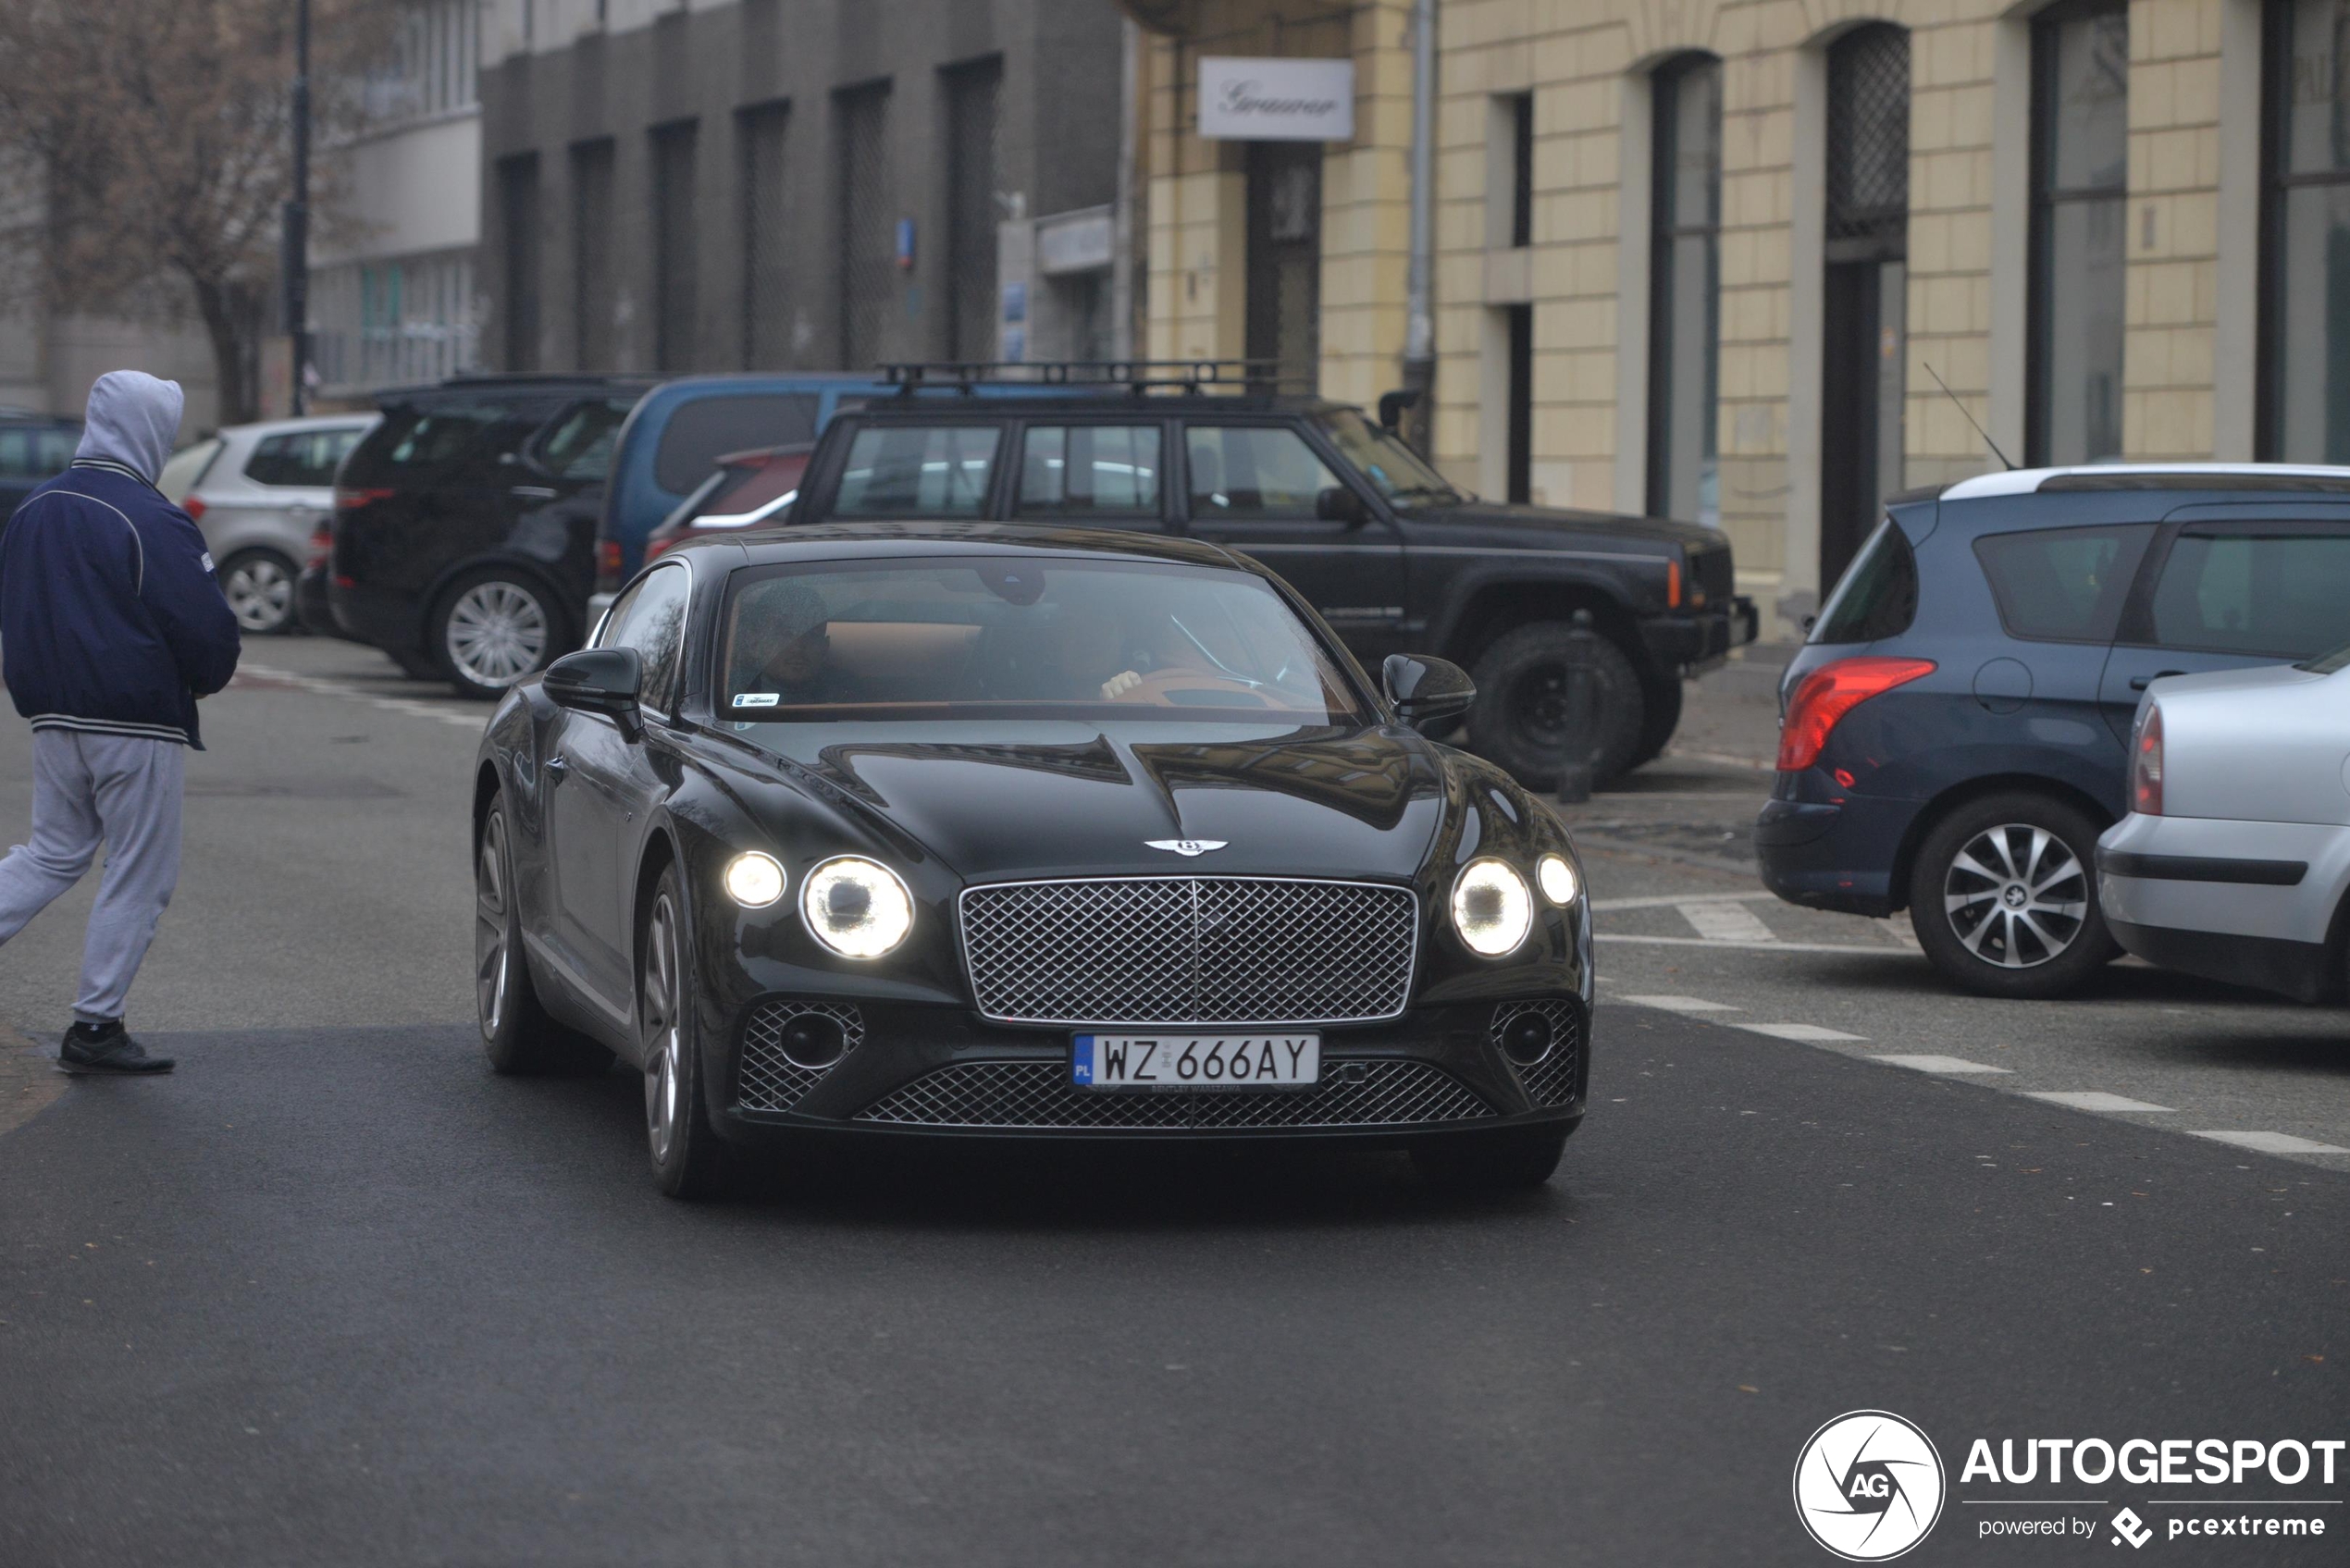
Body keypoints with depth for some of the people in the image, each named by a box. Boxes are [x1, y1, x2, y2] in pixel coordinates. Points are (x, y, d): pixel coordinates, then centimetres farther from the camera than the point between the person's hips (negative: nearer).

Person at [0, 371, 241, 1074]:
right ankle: (95, 1028, 5)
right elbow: (206, 628, -16)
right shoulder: (151, 522, -16)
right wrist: (207, 678, 5)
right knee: (139, 875, 3)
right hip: (138, 725, -7)